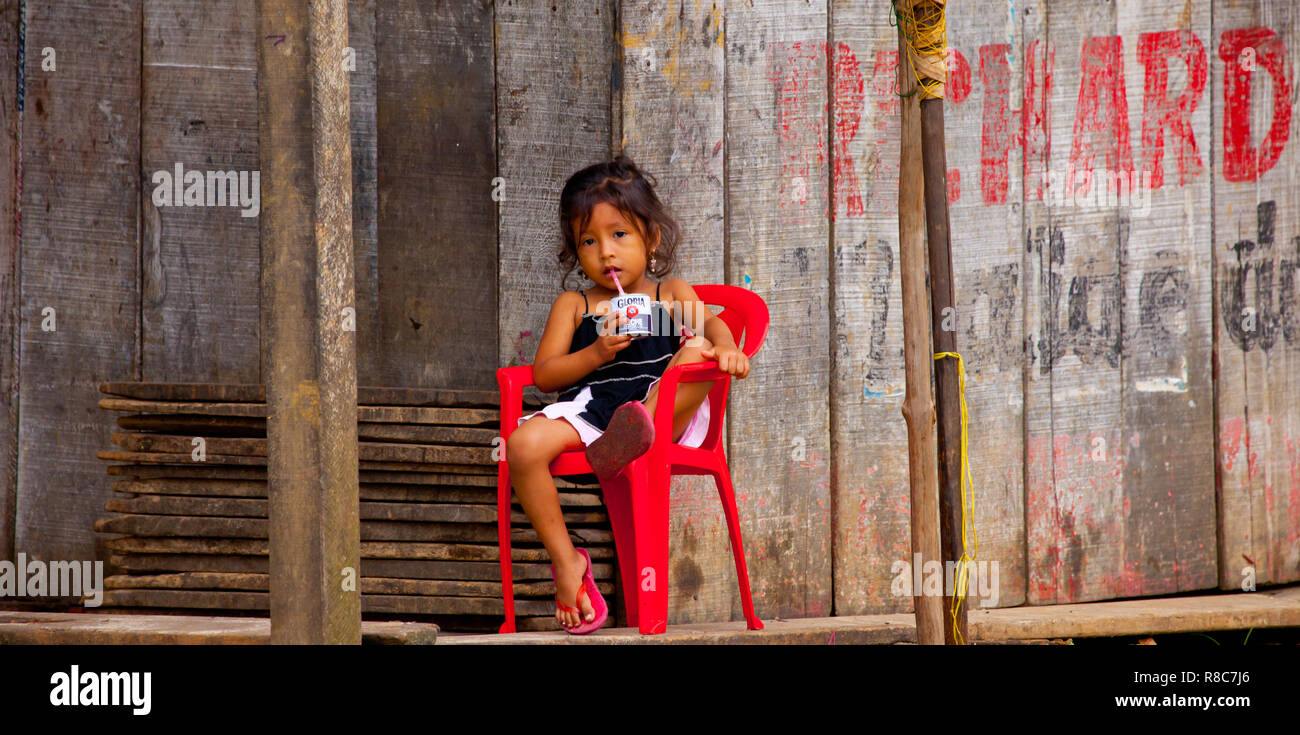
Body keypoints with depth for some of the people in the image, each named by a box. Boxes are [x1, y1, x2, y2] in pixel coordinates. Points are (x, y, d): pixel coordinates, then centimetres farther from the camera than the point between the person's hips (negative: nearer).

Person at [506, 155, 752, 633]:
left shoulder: (671, 294, 19)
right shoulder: (573, 306, 19)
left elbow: (710, 323, -1)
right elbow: (543, 376, 9)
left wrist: (723, 346, -26)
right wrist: (597, 352, -8)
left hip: (666, 410, -1)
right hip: (588, 409, 1)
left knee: (700, 349, -26)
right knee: (524, 444, -28)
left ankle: (628, 438, -43)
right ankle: (566, 561, -17)